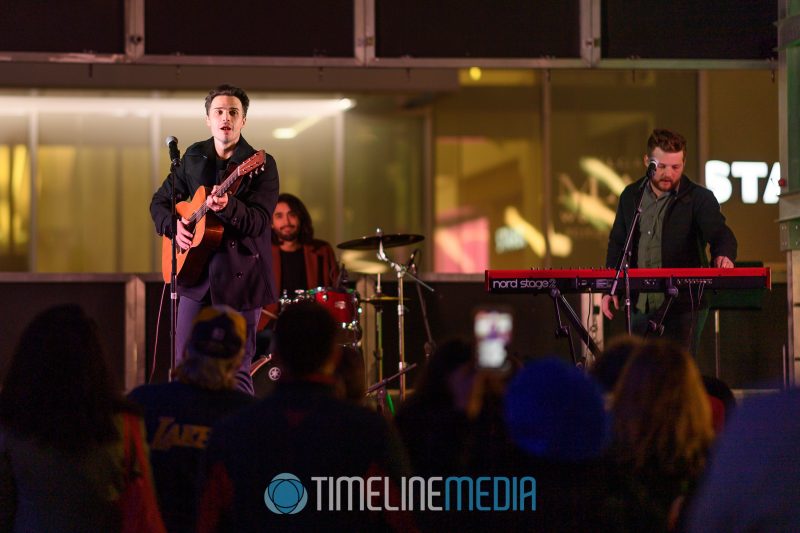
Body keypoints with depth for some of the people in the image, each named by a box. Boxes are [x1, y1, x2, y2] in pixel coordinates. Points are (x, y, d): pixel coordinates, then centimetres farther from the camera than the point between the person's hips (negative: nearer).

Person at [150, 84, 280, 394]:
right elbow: (160, 202, 18)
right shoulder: (193, 158, 8)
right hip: (197, 275, 4)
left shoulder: (261, 165, -6)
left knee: (236, 371, -2)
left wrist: (226, 206, -36)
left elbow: (258, 222, -18)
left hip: (241, 278, -4)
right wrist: (173, 226, -3)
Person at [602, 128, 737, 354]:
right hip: (640, 307, 5)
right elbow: (617, 244, 18)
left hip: (684, 308, -5)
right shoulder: (631, 196, 10)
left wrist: (724, 256, -42)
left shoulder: (699, 198, -4)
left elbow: (720, 233, -19)